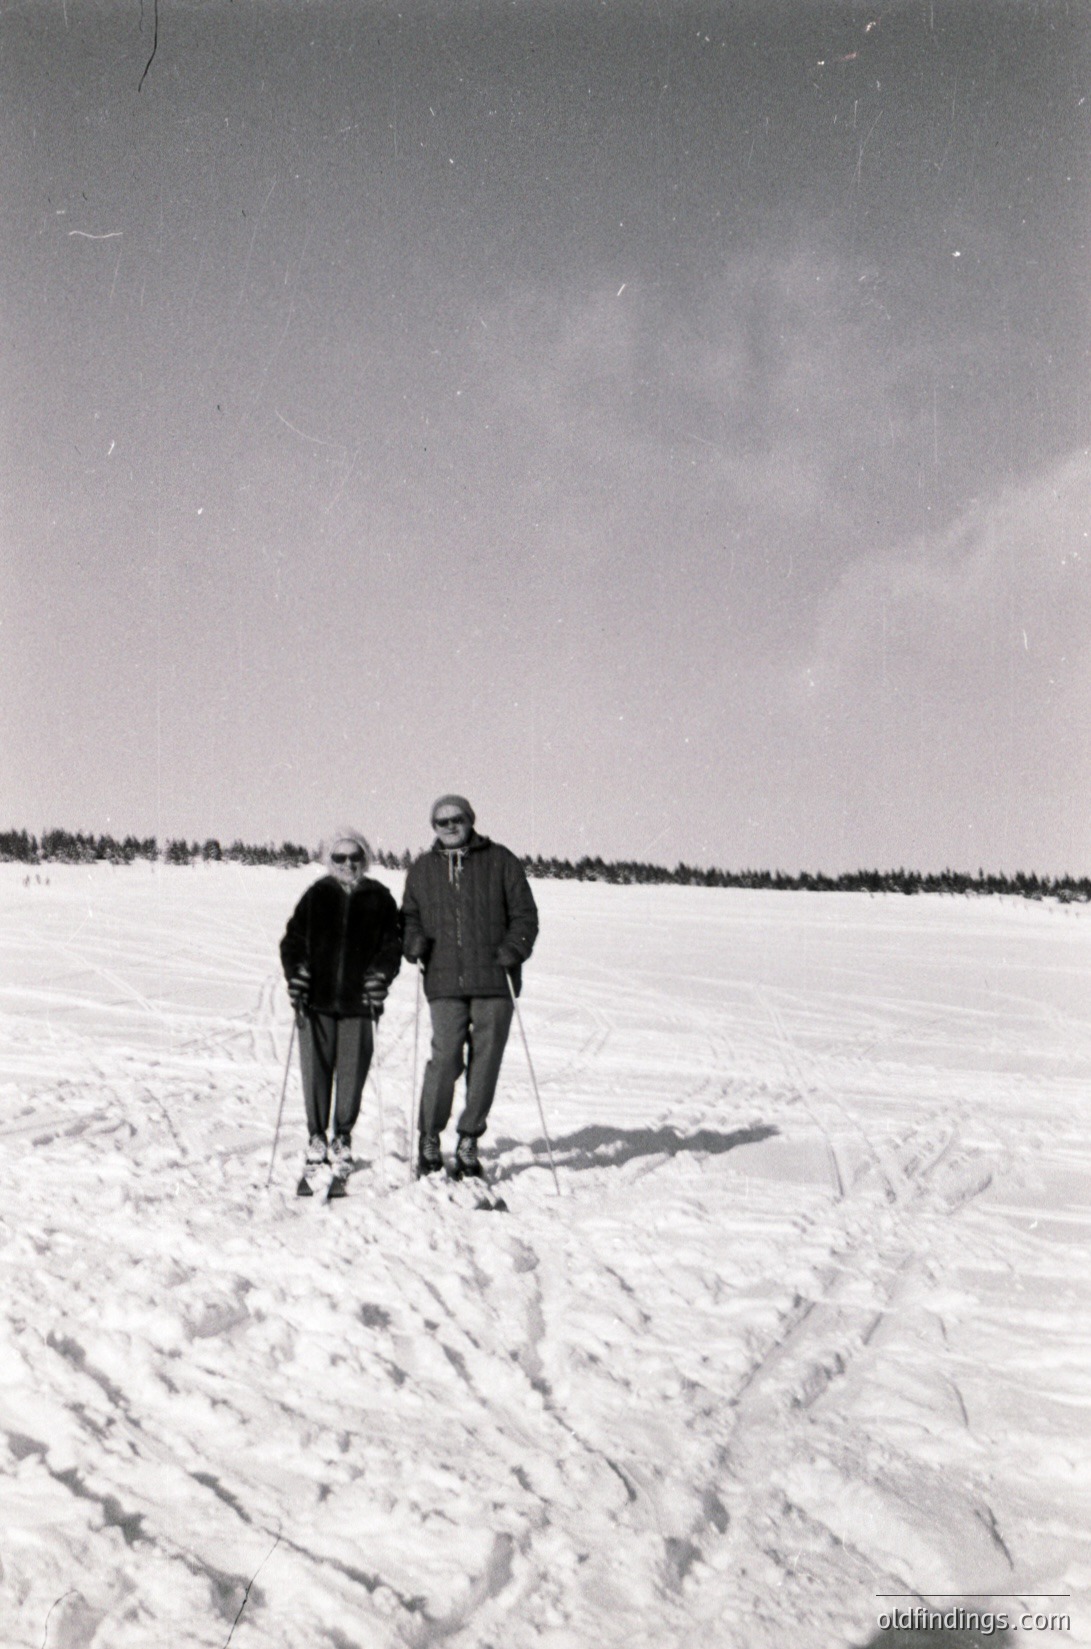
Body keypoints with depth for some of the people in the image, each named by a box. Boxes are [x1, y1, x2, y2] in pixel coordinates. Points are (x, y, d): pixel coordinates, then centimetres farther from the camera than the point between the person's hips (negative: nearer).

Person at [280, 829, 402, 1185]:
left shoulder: (379, 899, 8)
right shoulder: (316, 895, 8)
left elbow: (392, 943, 6)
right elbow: (293, 939, 8)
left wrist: (381, 976, -10)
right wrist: (295, 974, -8)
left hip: (359, 1000, 0)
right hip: (316, 999, 0)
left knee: (352, 1072, 1)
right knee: (315, 1071, 1)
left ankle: (342, 1139, 18)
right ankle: (316, 1138, 16)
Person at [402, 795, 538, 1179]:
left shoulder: (500, 861, 8)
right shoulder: (421, 870, 16)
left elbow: (525, 914, 8)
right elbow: (409, 917, 21)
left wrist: (511, 951, -8)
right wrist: (415, 942, -1)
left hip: (493, 980, 0)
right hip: (444, 982, 0)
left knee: (485, 1062, 1)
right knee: (446, 1058, -12)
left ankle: (468, 1143, 15)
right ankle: (429, 1139, 6)